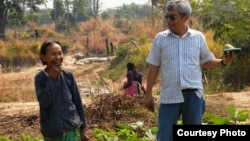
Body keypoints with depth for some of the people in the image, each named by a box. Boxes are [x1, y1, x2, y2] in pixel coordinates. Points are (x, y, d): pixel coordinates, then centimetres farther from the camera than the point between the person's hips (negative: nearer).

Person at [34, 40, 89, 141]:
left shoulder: (68, 75, 1)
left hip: (72, 129, 1)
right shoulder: (40, 78, -5)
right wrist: (52, 79, -18)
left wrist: (83, 127, 7)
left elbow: (78, 102, 6)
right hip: (52, 131, -1)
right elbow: (44, 102, -17)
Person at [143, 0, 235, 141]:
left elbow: (207, 62, 9)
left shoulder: (198, 37, 0)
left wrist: (223, 61, -11)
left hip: (193, 95, 1)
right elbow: (154, 67, 4)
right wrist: (148, 93, 5)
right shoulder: (160, 38, 0)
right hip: (169, 95, 0)